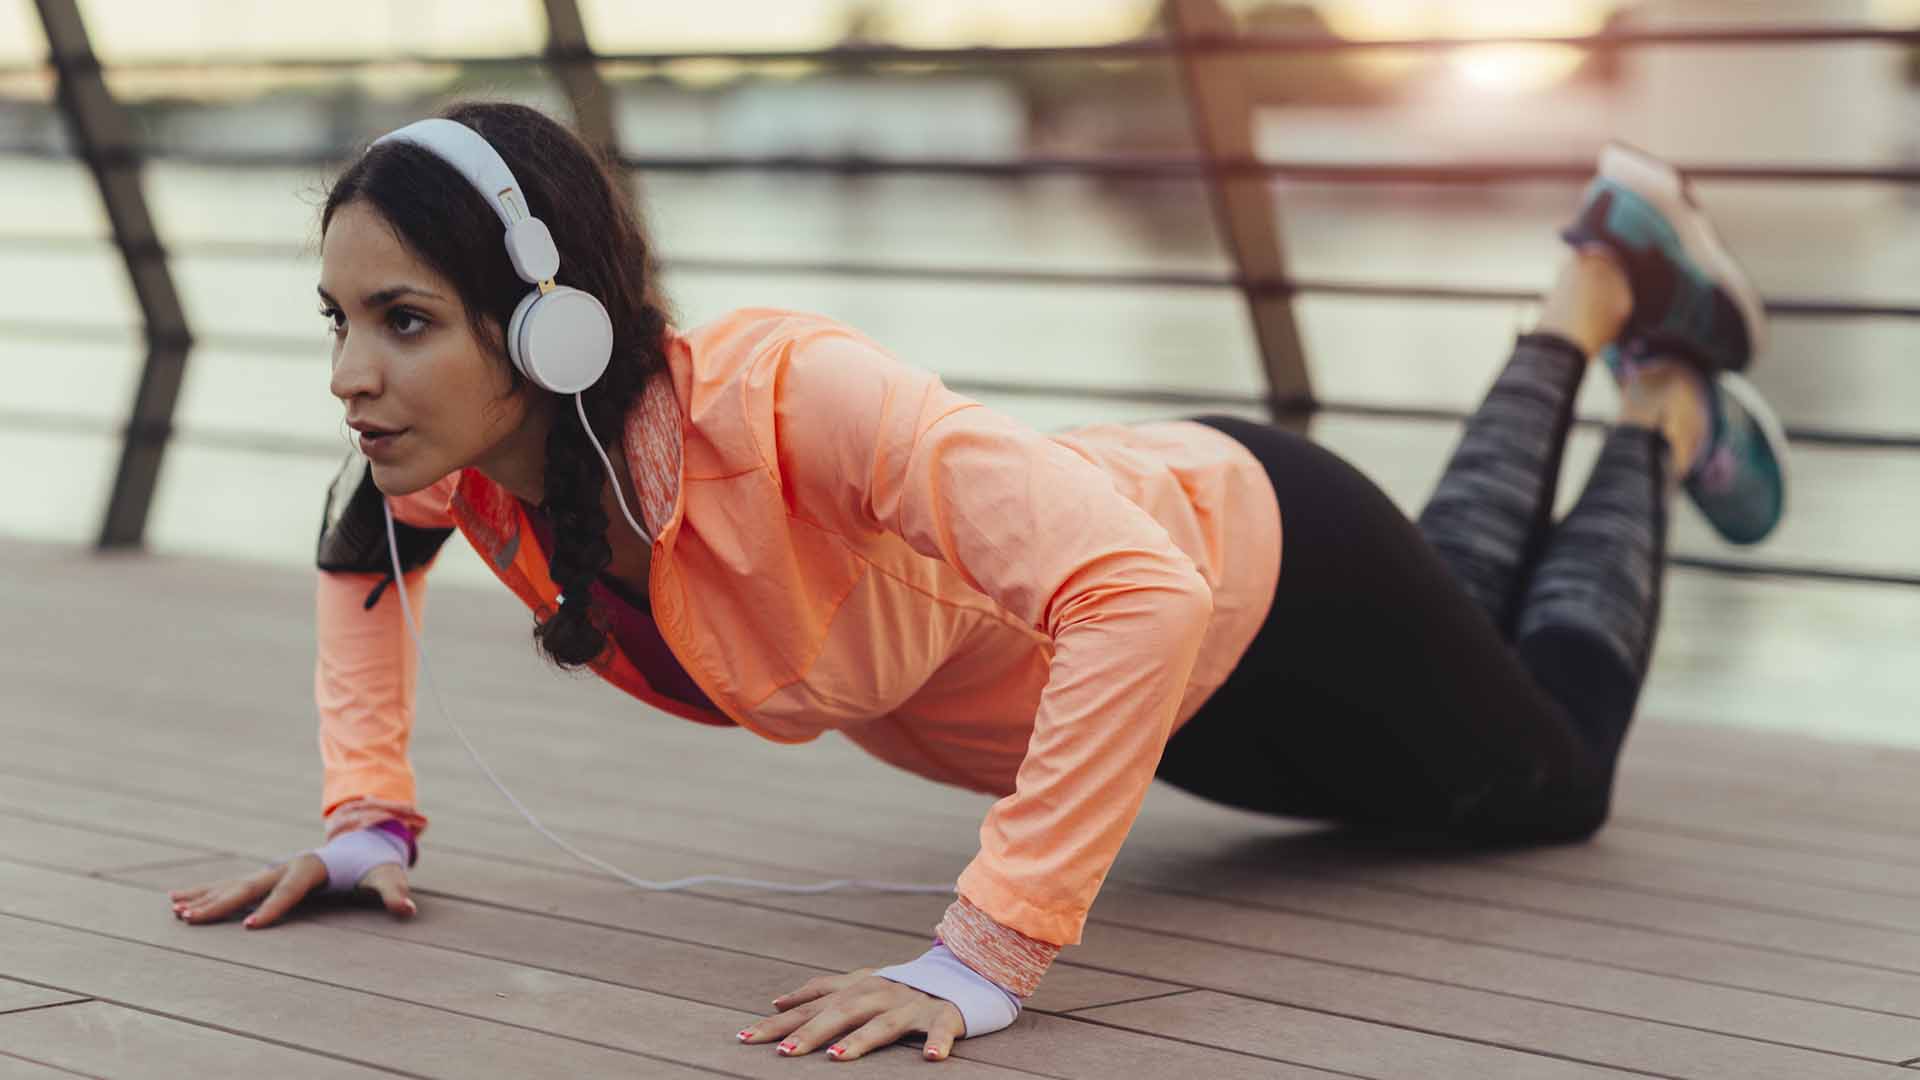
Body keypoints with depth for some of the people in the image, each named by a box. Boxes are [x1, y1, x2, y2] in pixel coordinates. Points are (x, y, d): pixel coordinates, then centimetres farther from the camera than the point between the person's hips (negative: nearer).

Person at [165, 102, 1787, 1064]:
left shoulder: (783, 397, -46)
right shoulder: (459, 454, -26)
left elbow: (1142, 594, -54)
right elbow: (360, 552, 0)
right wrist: (369, 816, -12)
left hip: (1253, 565, -6)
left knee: (1552, 773, 26)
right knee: (1463, 582, 37)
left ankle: (1666, 420, 45)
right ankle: (1588, 306, 57)